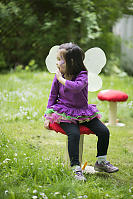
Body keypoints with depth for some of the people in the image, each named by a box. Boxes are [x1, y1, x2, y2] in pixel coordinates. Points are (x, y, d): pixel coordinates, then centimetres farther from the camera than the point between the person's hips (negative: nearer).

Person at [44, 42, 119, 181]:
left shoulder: (82, 75, -10)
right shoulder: (58, 76, 0)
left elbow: (77, 87, -34)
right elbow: (53, 96, 8)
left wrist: (61, 79, -24)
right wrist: (48, 116, 2)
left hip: (83, 112, 1)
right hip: (65, 113, -1)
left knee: (104, 131, -9)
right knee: (74, 134, -30)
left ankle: (101, 162, 12)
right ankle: (76, 168, -24)